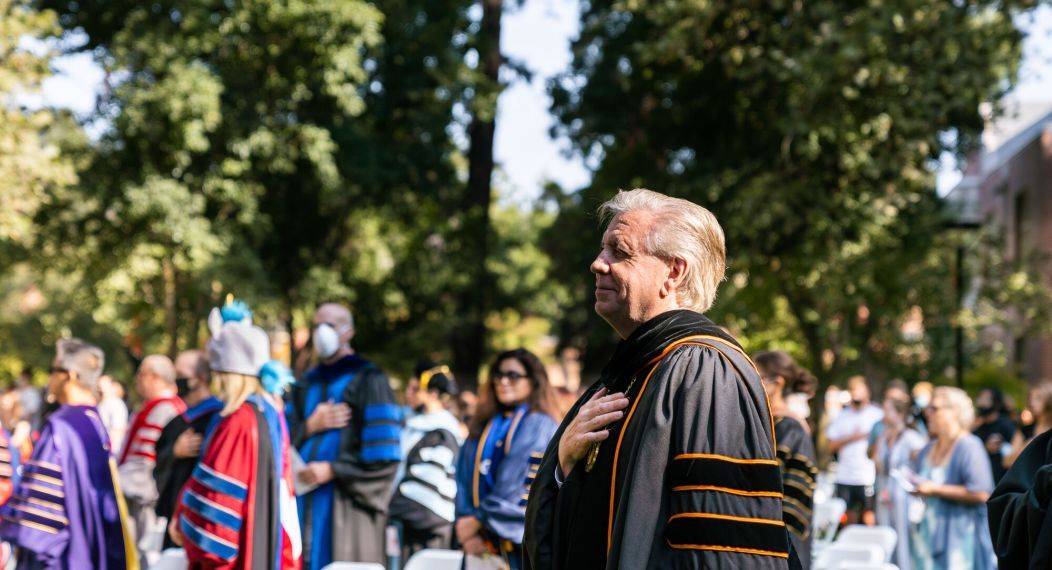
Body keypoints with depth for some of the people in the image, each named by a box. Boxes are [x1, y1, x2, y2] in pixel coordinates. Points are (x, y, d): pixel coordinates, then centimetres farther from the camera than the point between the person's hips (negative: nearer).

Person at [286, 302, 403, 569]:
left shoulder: (368, 380, -2)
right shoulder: (306, 384, 17)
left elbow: (384, 454, -10)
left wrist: (333, 470, -15)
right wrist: (310, 427, -7)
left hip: (347, 506, -5)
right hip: (306, 504, 5)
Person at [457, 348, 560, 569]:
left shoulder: (539, 426, -2)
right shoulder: (484, 428, 17)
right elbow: (465, 481, 11)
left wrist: (478, 520, -8)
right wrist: (465, 522, -5)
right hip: (485, 545, 5)